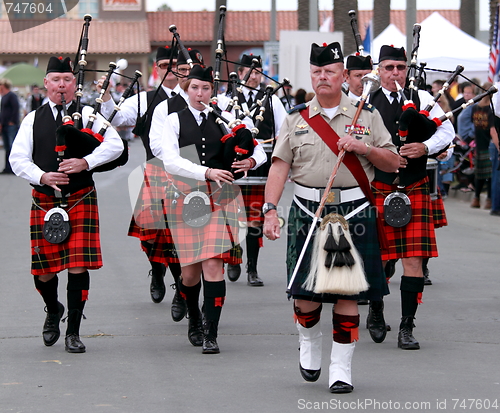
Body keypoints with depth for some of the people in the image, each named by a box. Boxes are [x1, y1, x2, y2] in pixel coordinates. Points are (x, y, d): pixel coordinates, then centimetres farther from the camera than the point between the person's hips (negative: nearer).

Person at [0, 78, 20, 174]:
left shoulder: (12, 96, -9)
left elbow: (16, 108, -17)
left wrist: (12, 122, -17)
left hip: (11, 126, -10)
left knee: (13, 147, -11)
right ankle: (8, 168, 13)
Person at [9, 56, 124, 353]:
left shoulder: (88, 115, 4)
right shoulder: (33, 119, 9)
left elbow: (115, 145, -8)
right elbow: (18, 159, 3)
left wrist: (86, 162, -22)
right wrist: (43, 177, -15)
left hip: (81, 200, -2)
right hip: (44, 203, 2)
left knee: (78, 266, -7)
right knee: (44, 271, 4)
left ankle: (73, 332, 4)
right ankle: (53, 310, 36)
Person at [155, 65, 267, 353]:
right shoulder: (175, 121, 4)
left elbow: (260, 150, 11)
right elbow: (171, 161, -12)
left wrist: (251, 162, -14)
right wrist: (207, 172, -25)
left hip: (220, 199, 0)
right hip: (185, 197, 0)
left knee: (214, 264, -12)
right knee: (190, 270, 5)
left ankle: (211, 334, -8)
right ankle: (194, 320, 34)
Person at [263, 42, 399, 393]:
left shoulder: (367, 116, 6)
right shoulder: (297, 119, 8)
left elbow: (393, 163, 7)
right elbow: (279, 166, 3)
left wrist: (363, 147, -11)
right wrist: (270, 209, -9)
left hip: (353, 214, -1)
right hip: (307, 214, 1)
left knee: (347, 294, -1)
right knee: (305, 291, 0)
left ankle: (341, 368, 8)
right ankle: (310, 343, 30)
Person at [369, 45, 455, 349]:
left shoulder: (422, 99, 8)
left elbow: (447, 131, 4)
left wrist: (425, 147, -14)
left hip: (415, 190, 1)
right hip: (378, 190, -1)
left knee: (414, 259, -5)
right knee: (378, 257, 2)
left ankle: (407, 328, 2)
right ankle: (376, 311, 30)